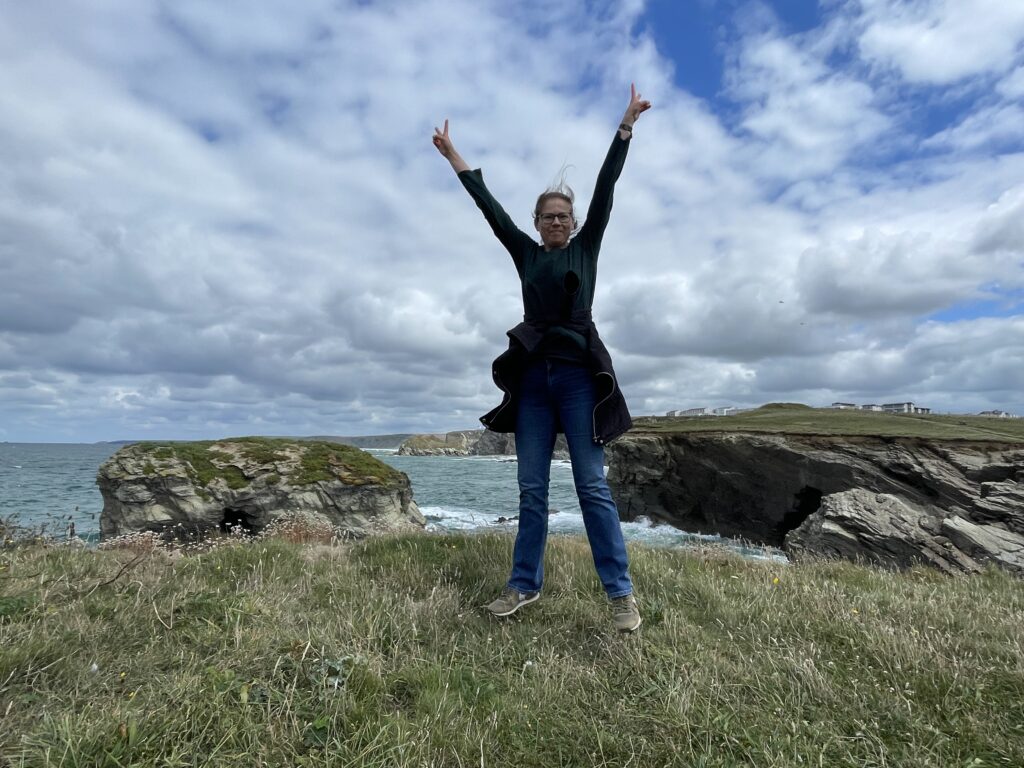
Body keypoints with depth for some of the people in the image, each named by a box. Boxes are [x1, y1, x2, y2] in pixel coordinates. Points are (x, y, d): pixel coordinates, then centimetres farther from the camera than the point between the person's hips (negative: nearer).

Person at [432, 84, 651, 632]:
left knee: (591, 483, -6)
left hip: (578, 376, -3)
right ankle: (525, 584, 14)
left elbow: (605, 187, 5)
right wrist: (453, 156, 19)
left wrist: (626, 124, 3)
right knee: (531, 487, 5)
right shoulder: (526, 254, 15)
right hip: (533, 377, 3)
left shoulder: (586, 247, 10)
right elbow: (488, 205, 16)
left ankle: (621, 592, 2)